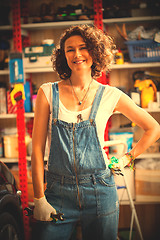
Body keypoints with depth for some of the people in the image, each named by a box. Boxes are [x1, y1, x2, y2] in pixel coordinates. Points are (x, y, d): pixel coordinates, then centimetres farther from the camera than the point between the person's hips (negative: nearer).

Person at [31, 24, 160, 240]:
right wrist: (39, 199, -6)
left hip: (100, 191, 1)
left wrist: (127, 159, 5)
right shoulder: (48, 93, -1)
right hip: (58, 192, 0)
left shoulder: (110, 96, 0)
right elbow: (37, 148, -2)